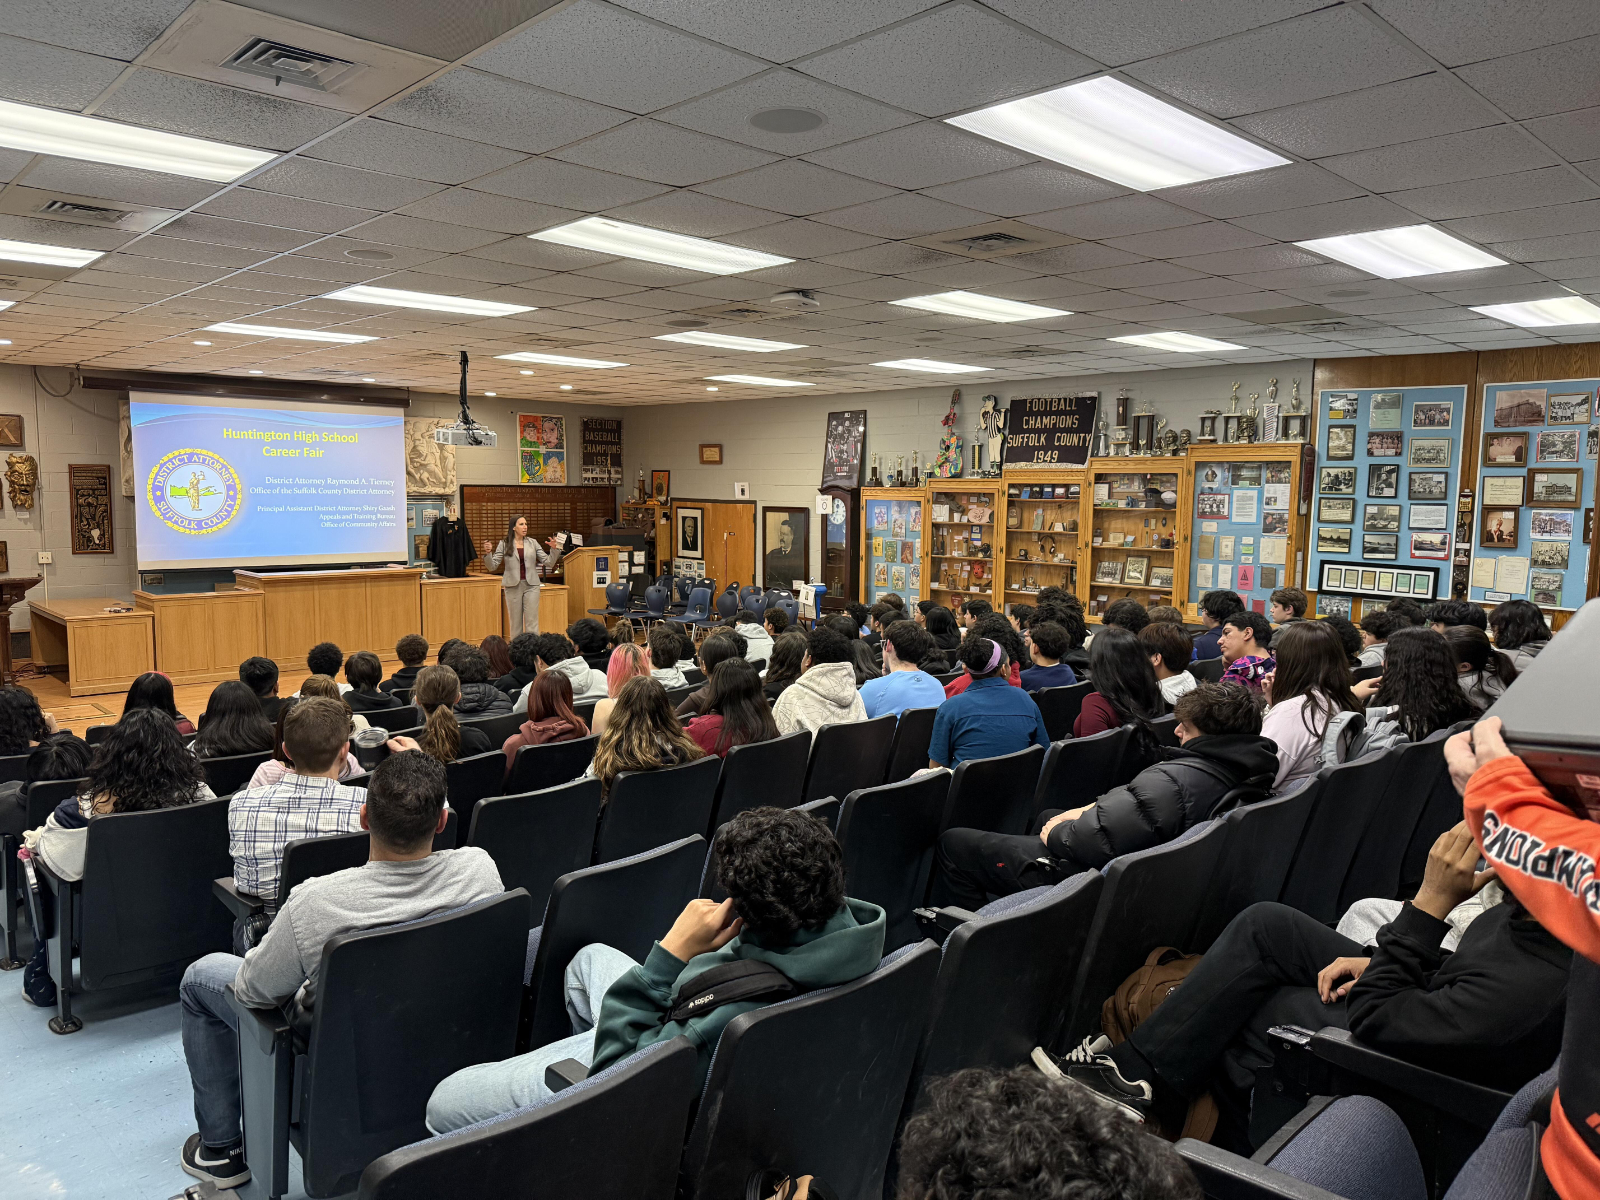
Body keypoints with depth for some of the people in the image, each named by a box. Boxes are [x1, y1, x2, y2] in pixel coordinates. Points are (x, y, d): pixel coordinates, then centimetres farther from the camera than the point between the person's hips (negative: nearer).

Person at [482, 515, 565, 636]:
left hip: (531, 585, 1)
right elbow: (492, 567, -1)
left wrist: (554, 549, -10)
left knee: (532, 621, -3)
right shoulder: (504, 544, 3)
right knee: (515, 622, 5)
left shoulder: (532, 543, 7)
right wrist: (487, 553, -17)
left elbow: (549, 563, 5)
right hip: (512, 585, -1)